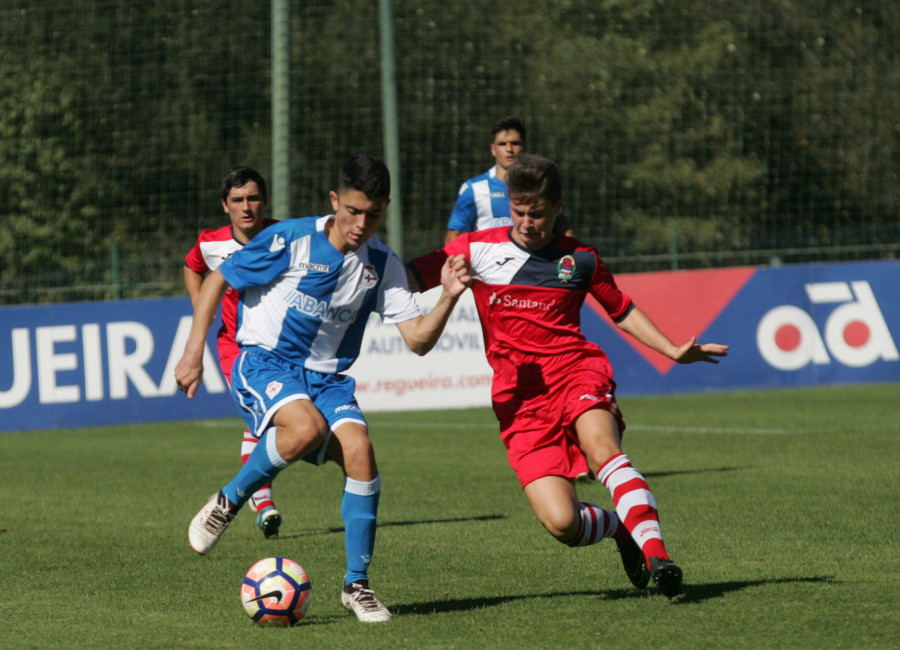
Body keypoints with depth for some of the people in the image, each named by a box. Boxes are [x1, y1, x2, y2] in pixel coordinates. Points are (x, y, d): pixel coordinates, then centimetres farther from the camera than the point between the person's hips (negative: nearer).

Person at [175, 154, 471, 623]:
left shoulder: (383, 265, 2)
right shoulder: (291, 240, -12)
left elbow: (418, 340, -3)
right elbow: (215, 281, -2)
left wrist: (448, 298, -21)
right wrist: (193, 353, -6)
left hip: (325, 376, 4)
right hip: (263, 361, -4)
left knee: (360, 451, -22)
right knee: (307, 426, -36)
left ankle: (356, 584, -8)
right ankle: (227, 502, -10)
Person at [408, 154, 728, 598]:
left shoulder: (579, 260, 12)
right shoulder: (479, 250, 6)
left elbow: (623, 311, 25)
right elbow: (407, 280, 6)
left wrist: (674, 351, 16)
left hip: (576, 373, 0)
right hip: (520, 399, 0)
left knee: (602, 449, -36)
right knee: (560, 523, -16)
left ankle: (655, 554, -43)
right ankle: (622, 527, 16)